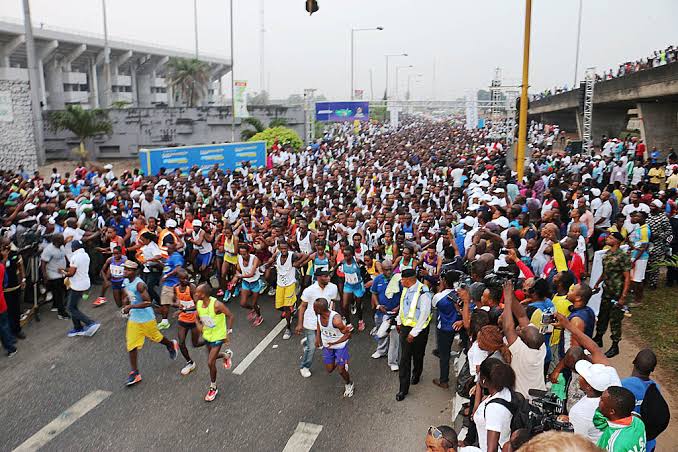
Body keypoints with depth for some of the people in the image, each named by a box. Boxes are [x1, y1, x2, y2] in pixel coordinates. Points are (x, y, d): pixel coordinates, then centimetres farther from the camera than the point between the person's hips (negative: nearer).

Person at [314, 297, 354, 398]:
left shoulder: (336, 320, -38)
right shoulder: (319, 315, -19)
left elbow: (348, 334, -26)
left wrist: (335, 343, -26)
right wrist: (317, 337, 4)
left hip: (340, 345, -5)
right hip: (327, 345, 5)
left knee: (341, 370, 2)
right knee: (329, 370, 12)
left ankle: (349, 385, 32)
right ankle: (336, 361, 45)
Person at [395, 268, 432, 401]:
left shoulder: (423, 293, -26)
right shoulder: (406, 289, -3)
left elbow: (424, 315, -22)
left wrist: (413, 333, -18)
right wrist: (399, 322, 17)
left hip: (419, 329, -5)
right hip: (405, 326, 5)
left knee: (418, 355, 18)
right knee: (404, 358, 5)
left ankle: (416, 375, 47)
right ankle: (403, 389, 13)